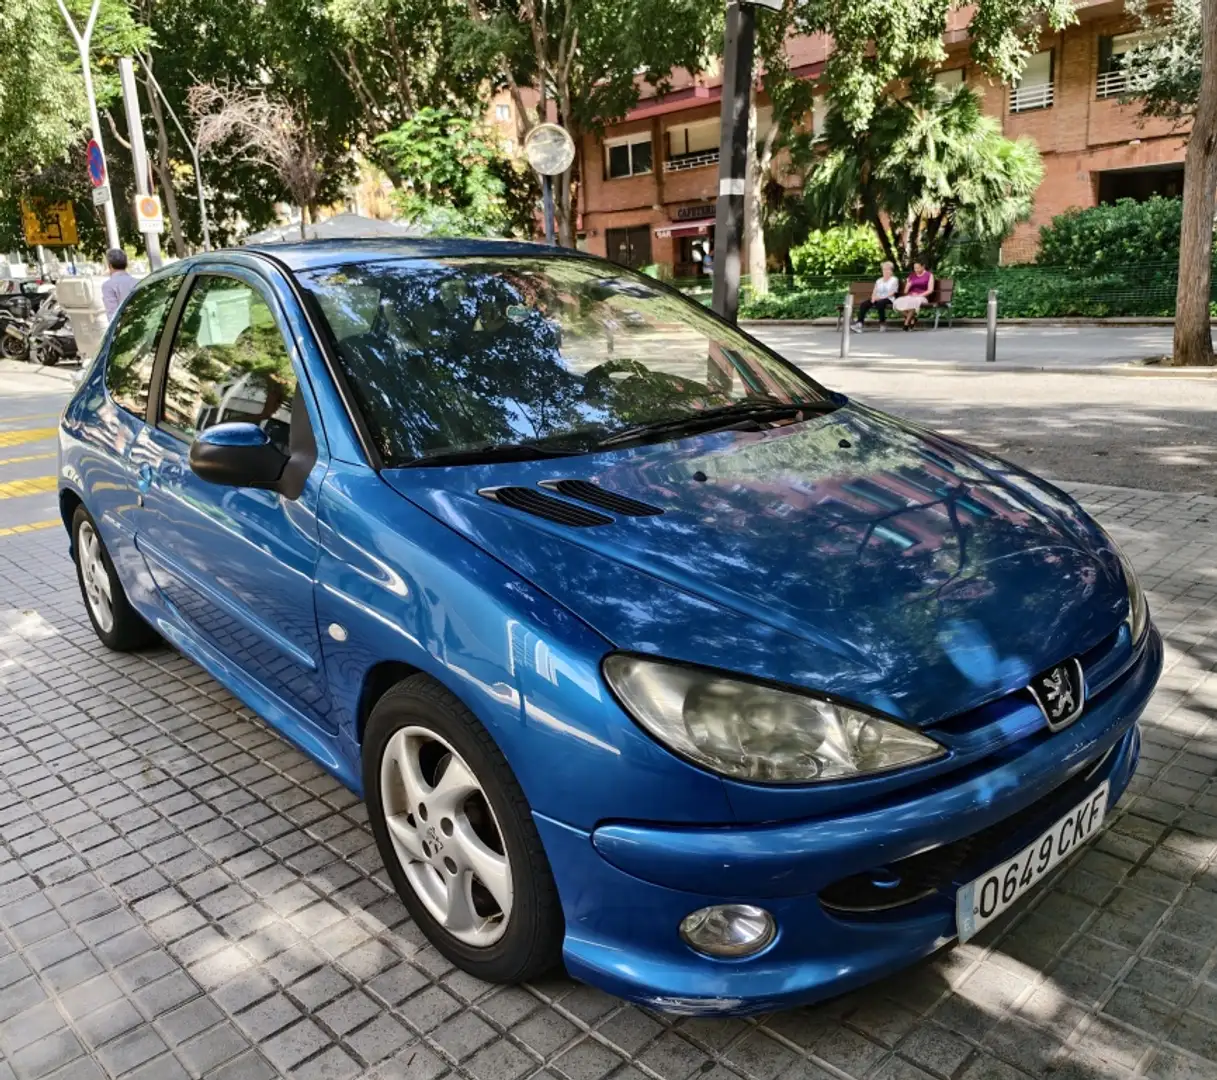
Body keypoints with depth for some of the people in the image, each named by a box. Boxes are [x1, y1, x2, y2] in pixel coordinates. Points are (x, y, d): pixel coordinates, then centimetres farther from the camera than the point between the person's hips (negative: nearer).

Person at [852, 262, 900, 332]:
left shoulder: (894, 280, 7)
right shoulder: (879, 281, 23)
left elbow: (892, 293, -5)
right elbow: (874, 292, 15)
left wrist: (881, 297, -16)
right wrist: (873, 297, -10)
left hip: (888, 299, -5)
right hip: (878, 299, 5)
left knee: (880, 303, -40)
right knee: (863, 304, -22)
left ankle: (883, 323, -25)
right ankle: (859, 324, -36)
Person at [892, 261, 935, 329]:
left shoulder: (929, 275, 9)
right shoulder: (911, 276, 20)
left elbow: (930, 290, -2)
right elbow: (905, 291, 18)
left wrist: (919, 295, -15)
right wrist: (908, 286, -5)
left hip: (922, 297, -4)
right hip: (910, 297, 4)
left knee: (913, 302, -41)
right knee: (898, 302, -29)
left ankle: (906, 323, -29)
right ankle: (913, 319, -17)